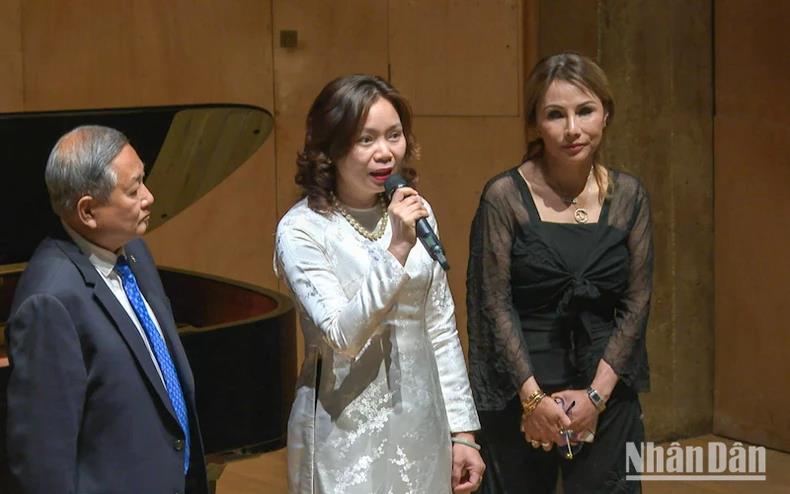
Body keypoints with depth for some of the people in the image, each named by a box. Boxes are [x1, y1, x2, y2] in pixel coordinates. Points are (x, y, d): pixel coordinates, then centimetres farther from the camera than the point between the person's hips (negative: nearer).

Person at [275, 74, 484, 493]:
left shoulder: (417, 214, 3)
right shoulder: (302, 230, -12)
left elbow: (441, 329, 8)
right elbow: (342, 336, -21)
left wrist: (462, 430, 7)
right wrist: (397, 250, -27)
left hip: (421, 427, 5)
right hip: (347, 435, -4)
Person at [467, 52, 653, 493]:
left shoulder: (628, 196, 1)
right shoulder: (505, 196, -8)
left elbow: (637, 302, 0)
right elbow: (493, 304, -9)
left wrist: (596, 394, -8)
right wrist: (533, 397, -13)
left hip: (608, 391, 3)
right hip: (517, 393, -2)